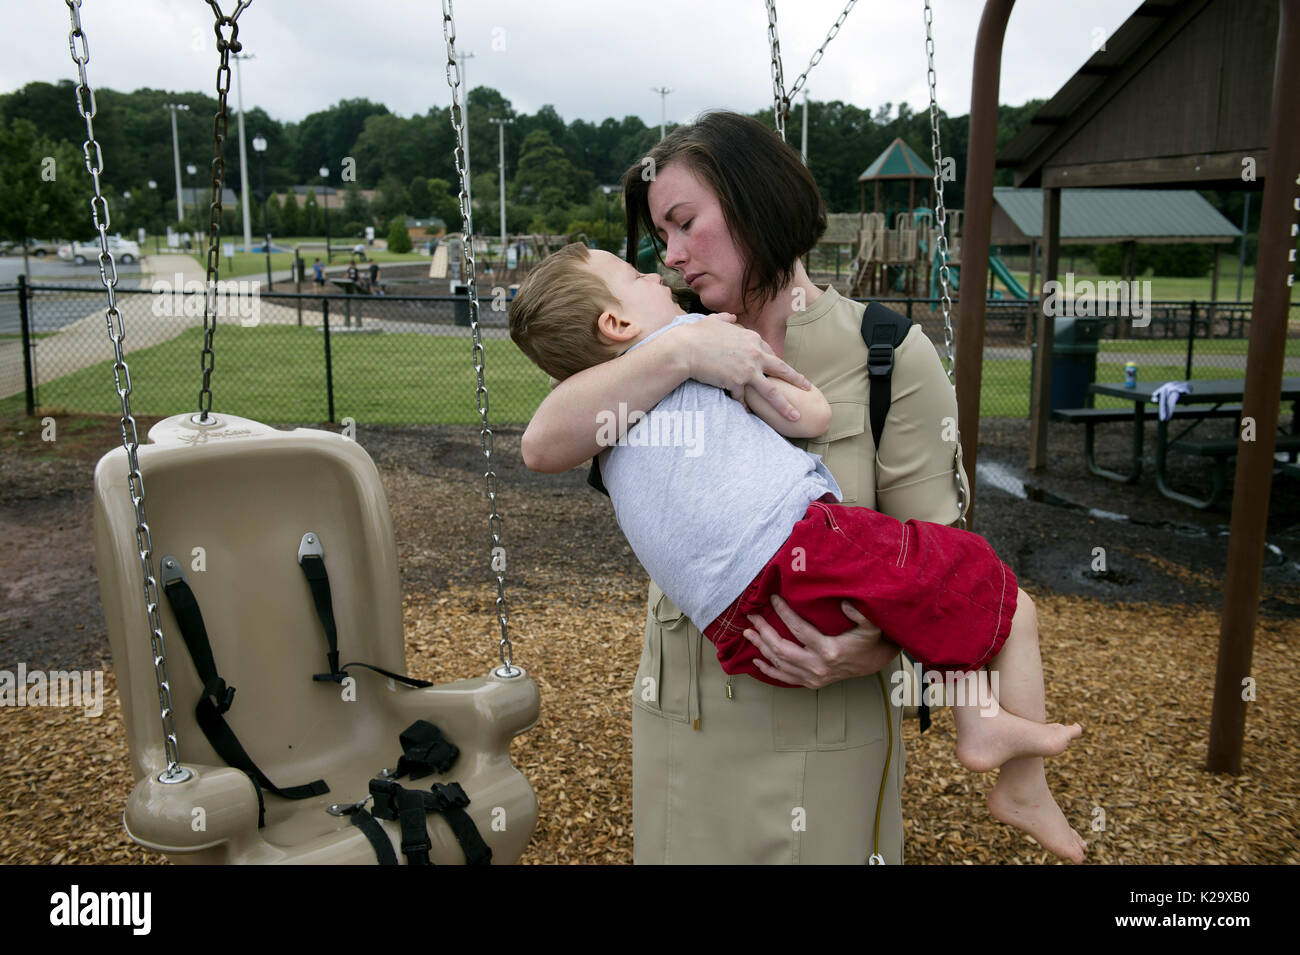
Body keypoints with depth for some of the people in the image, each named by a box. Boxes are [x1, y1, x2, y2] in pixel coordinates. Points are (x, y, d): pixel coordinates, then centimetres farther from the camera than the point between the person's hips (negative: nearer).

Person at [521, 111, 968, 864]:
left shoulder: (890, 355, -6)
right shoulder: (685, 354, 4)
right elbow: (543, 446, -12)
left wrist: (872, 651, -27)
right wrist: (678, 353, -22)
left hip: (824, 725, -3)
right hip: (680, 713, 4)